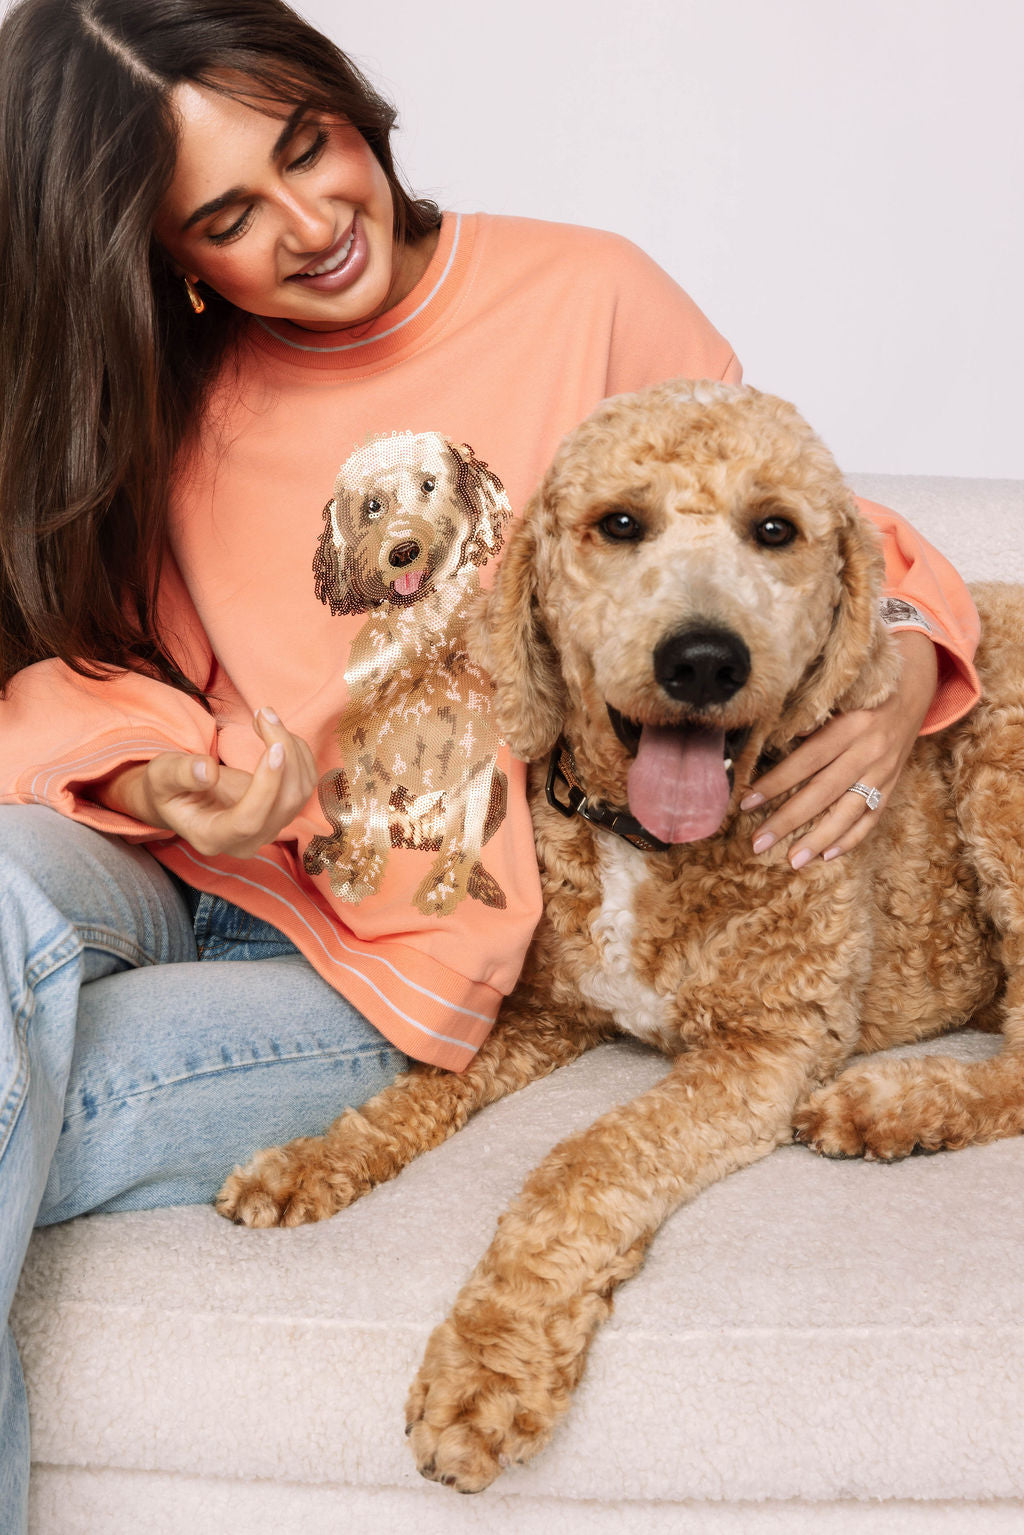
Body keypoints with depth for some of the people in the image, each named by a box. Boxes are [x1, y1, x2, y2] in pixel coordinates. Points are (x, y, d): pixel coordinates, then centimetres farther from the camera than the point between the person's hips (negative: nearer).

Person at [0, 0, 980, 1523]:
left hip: (376, 970, -3)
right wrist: (151, 781, -18)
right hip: (157, 884, 3)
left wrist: (901, 661, -13)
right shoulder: (160, 400, 8)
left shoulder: (584, 297, -1)